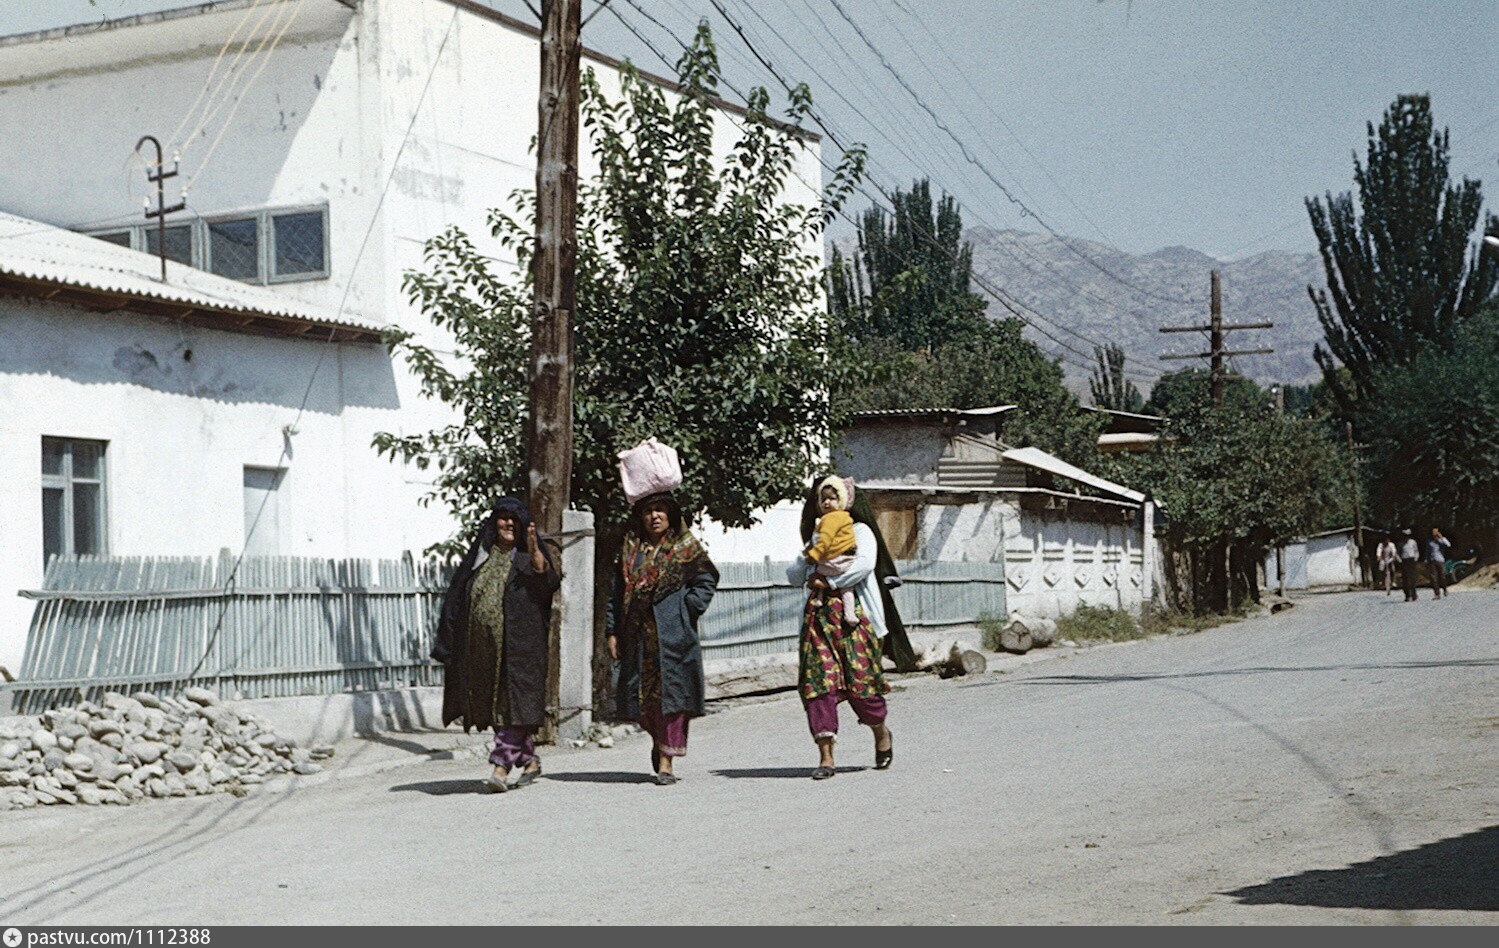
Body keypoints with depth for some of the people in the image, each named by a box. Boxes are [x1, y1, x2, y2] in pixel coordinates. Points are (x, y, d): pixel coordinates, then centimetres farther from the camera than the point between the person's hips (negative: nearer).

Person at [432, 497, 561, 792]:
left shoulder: (530, 556, 5)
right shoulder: (479, 557, 15)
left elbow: (548, 579, -15)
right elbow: (458, 599, 14)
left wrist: (535, 551, -31)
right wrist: (449, 644, 8)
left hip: (518, 643, -5)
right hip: (483, 645, 5)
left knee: (512, 700, -11)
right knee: (492, 703, 7)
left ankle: (503, 764, -16)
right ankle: (529, 761, 18)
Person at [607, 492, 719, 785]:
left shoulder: (686, 547, 3)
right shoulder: (631, 549, 13)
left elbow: (706, 579, 4)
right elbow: (617, 592, 12)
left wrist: (689, 609, -8)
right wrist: (612, 631, 6)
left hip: (673, 632, -3)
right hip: (638, 634, 4)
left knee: (670, 691, -7)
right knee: (640, 693, 5)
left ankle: (666, 760, -3)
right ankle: (660, 740, 32)